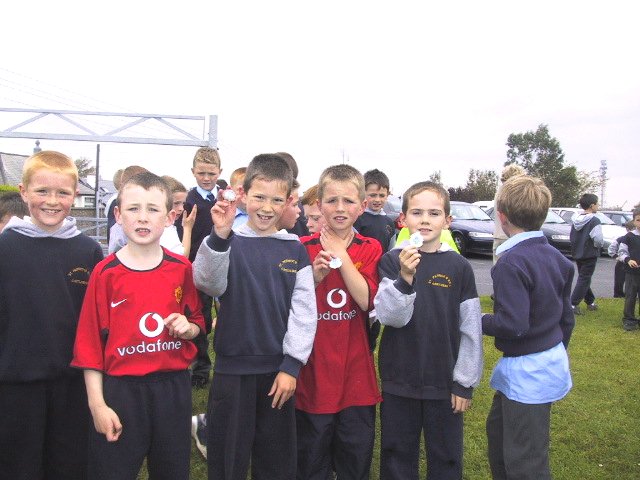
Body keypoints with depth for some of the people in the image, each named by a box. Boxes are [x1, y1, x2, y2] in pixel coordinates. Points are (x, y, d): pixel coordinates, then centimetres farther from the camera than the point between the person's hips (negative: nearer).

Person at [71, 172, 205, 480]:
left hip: (173, 387, 2)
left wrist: (188, 326, -11)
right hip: (120, 388, -2)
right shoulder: (105, 272, -6)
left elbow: (198, 323, 12)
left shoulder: (182, 269, 0)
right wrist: (97, 404, -7)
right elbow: (90, 341, -5)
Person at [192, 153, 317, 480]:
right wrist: (219, 236, -33)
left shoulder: (294, 250, 3)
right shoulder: (227, 243, -2)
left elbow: (304, 310, 0)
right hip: (232, 368, -1)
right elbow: (208, 284, -20)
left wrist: (291, 365, -6)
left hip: (279, 370, 2)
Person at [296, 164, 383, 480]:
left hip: (356, 371, 1)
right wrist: (314, 278, -18)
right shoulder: (304, 249, -4)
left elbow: (368, 301, -14)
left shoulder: (370, 249, 0)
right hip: (314, 370, -1)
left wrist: (341, 256, -17)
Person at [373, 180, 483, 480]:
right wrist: (405, 277, -31)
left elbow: (470, 328, -1)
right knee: (398, 455, 14)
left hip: (444, 382, 0)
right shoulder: (392, 261, -5)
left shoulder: (459, 267, -4)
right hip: (399, 380, 0)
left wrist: (465, 382, -1)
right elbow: (390, 316, -16)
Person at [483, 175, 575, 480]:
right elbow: (566, 317, 12)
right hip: (552, 361, 10)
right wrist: (558, 352, 25)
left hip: (527, 372, -9)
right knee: (498, 430, 26)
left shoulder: (511, 263, -23)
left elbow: (512, 325, -27)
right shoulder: (556, 257, 5)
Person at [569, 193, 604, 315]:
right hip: (589, 255, -7)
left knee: (584, 278, 19)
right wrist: (600, 244, -2)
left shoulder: (575, 219, 4)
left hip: (577, 254, 7)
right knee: (584, 279, -2)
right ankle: (573, 305, -7)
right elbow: (598, 240, -22)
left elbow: (571, 236, 10)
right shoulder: (594, 221, -18)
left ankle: (590, 302, 31)